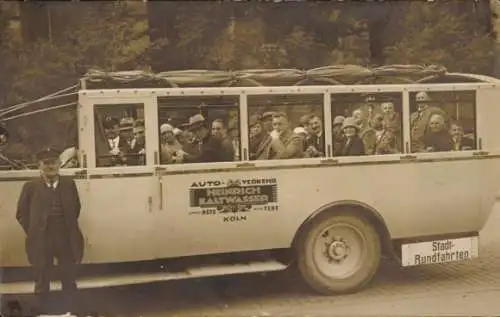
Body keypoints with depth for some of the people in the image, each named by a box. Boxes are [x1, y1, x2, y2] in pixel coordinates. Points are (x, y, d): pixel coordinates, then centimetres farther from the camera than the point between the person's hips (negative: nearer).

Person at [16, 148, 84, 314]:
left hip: (67, 241, 2)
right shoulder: (31, 187, -5)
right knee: (42, 284, 11)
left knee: (70, 282, 13)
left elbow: (76, 208, 13)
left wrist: (69, 228, 8)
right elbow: (21, 214, 2)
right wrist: (34, 232, -2)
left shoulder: (69, 184, 1)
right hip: (41, 242, -2)